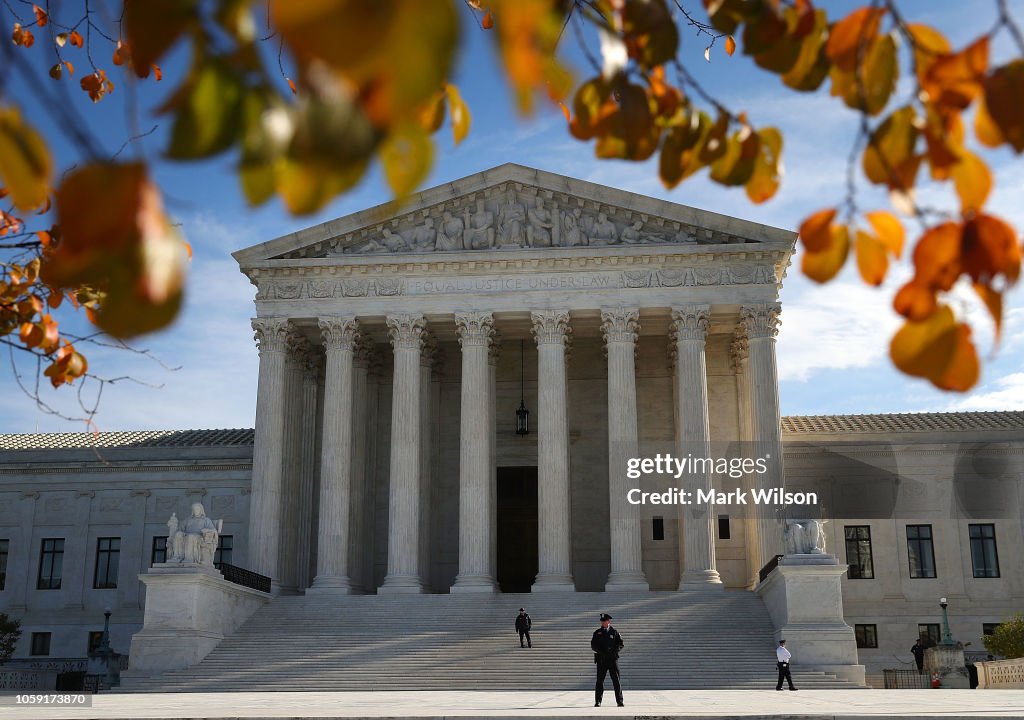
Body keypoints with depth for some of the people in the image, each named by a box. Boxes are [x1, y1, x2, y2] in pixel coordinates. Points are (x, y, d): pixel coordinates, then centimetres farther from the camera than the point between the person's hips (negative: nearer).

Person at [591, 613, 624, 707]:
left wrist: (614, 651, -12)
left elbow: (620, 644, 5)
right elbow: (593, 645, 5)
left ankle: (619, 701, 5)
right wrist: (600, 651, -12)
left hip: (613, 658, -1)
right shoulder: (597, 633, 8)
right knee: (600, 680, -1)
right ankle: (597, 702, 4)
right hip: (601, 659, 1)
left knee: (616, 680, -1)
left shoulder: (614, 632, 6)